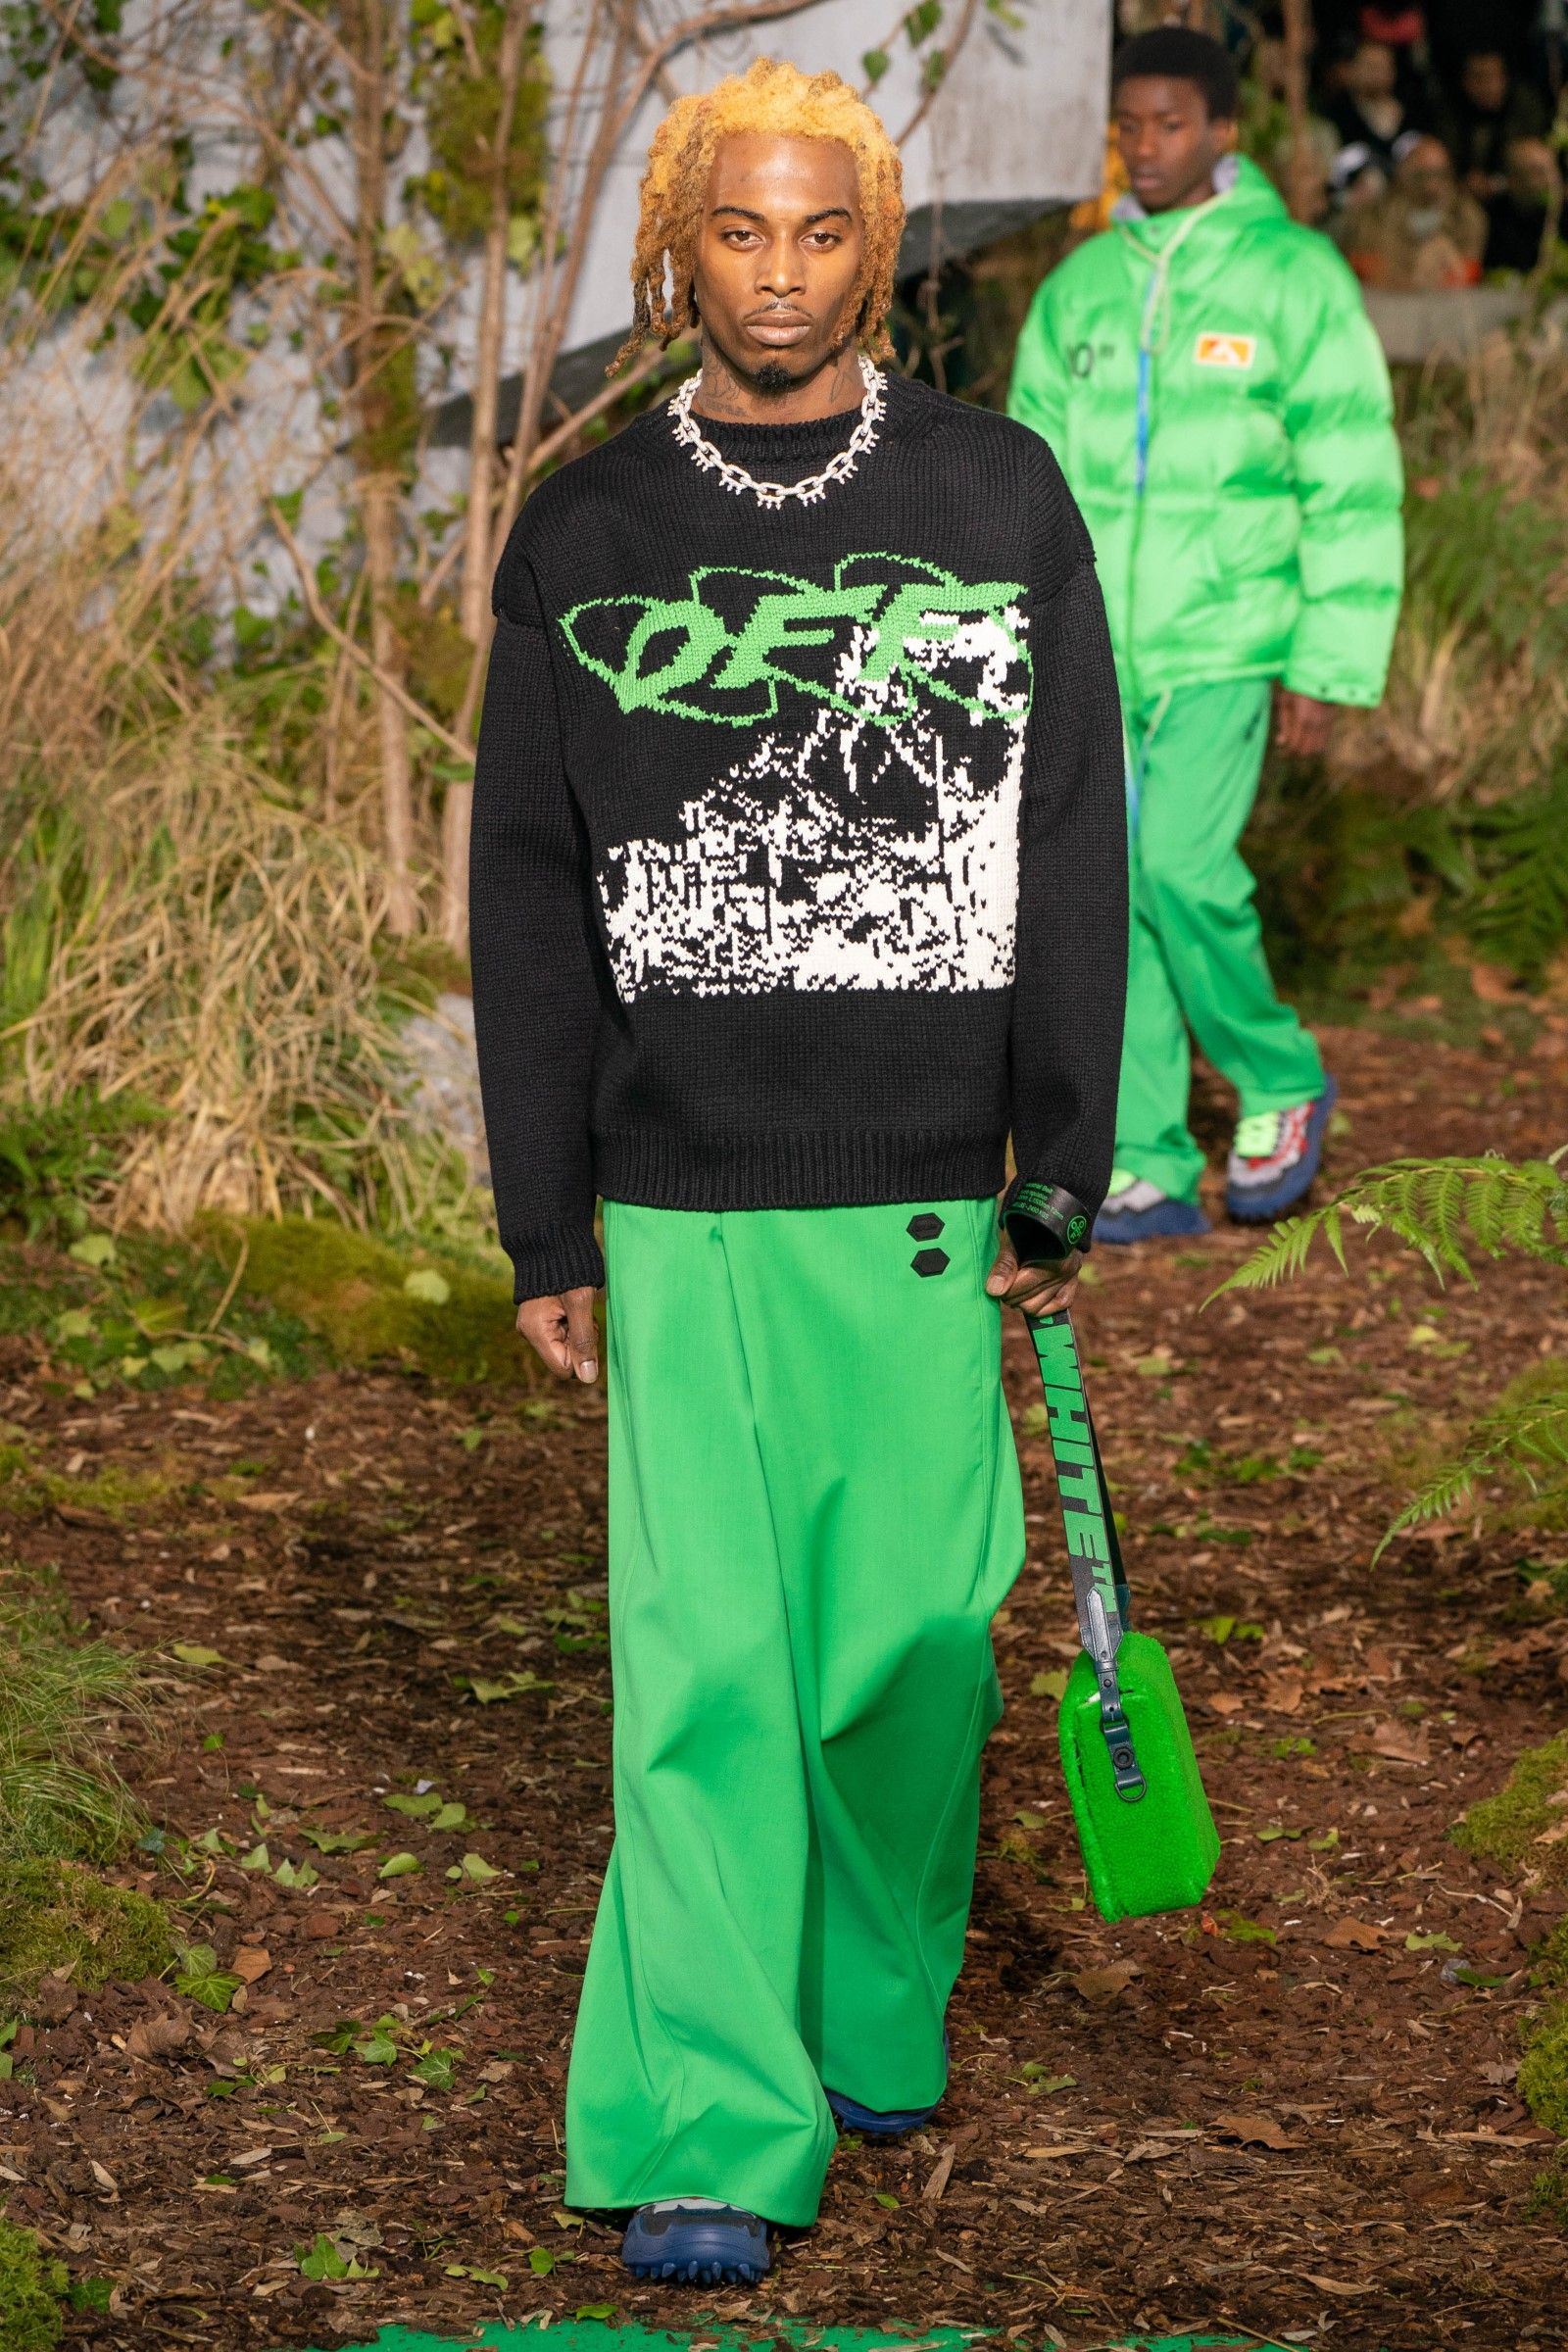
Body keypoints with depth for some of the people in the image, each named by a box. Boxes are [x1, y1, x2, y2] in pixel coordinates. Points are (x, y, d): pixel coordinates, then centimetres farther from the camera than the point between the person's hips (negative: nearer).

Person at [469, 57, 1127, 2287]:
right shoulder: (586, 537, 4)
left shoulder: (1000, 499, 4)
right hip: (681, 1203, 0)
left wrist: (1063, 1179, 0)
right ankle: (711, 2135, 0)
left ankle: (881, 2008, 28)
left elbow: (1073, 851, 4)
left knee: (917, 1630, 4)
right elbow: (529, 892, 7)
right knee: (703, 1658, -4)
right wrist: (544, 1227, 4)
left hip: (923, 1194, 0)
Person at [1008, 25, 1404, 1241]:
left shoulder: (1296, 278, -4)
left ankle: (1279, 1083, 7)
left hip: (1226, 645, -5)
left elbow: (1354, 488, -4)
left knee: (1181, 867, -18)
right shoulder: (1077, 289, 9)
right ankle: (1152, 1173, 9)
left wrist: (1330, 668, -8)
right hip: (1091, 649, 5)